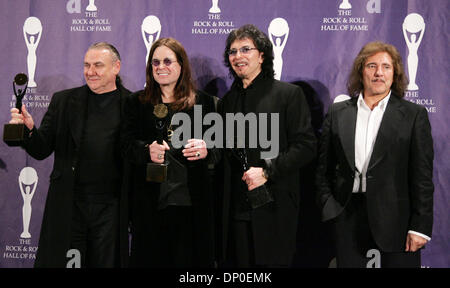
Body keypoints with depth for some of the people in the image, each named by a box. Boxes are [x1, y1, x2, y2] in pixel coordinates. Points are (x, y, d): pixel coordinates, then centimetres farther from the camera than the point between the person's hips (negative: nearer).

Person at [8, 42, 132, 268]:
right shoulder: (63, 101, 6)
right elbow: (41, 151, 4)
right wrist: (29, 129, -16)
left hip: (112, 208, -1)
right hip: (68, 206, 2)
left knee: (107, 261, 10)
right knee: (57, 261, 8)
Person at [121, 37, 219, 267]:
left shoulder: (203, 102, 9)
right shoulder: (137, 102, 11)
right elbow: (127, 145, 3)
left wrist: (206, 150, -16)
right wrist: (147, 151, -19)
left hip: (192, 202, 0)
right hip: (150, 203, 1)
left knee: (191, 259, 2)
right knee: (151, 259, 5)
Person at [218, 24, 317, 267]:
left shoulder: (289, 94, 0)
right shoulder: (226, 101, 17)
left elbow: (305, 146, -8)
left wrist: (267, 172, -15)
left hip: (273, 209, -4)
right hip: (235, 211, 5)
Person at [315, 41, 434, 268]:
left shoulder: (414, 115, 2)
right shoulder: (338, 113, 8)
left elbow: (422, 175, -2)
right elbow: (323, 169, 11)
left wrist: (420, 227, -7)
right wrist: (329, 208, 0)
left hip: (396, 218, -2)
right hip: (348, 218, 2)